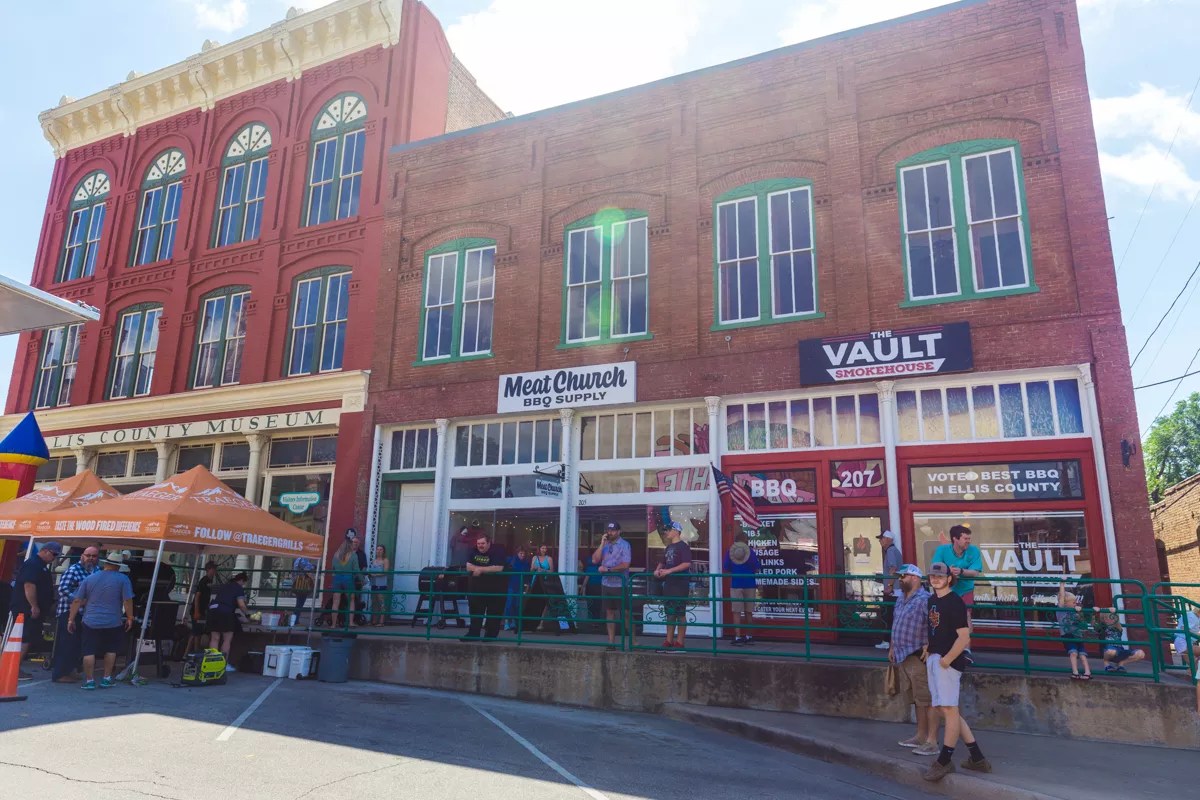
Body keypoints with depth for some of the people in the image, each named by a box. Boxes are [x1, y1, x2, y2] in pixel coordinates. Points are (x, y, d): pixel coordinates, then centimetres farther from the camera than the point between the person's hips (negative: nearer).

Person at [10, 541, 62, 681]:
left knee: (26, 639, 12)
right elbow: (29, 586, -23)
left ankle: (17, 669, 17)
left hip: (32, 610, 10)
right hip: (27, 609, -10)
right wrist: (34, 606, -24)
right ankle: (15, 670, -8)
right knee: (25, 639, -9)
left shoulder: (41, 565, 18)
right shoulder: (32, 564, -15)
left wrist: (49, 606, 25)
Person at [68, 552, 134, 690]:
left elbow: (77, 601, 5)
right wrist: (129, 618, -1)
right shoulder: (122, 579, -5)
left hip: (90, 622, 2)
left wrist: (71, 619, 11)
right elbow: (127, 601, -10)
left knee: (89, 652, 6)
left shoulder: (89, 578, 5)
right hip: (112, 623, -1)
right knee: (111, 650, 14)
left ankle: (89, 680, 6)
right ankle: (106, 679, 14)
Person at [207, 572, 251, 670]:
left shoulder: (222, 586, 25)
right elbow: (241, 604, -6)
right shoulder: (239, 588, 3)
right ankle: (224, 664, 1)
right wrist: (247, 613, 8)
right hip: (226, 613, -6)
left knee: (215, 638, 9)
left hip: (213, 610, 7)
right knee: (227, 639, 2)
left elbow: (214, 598, 23)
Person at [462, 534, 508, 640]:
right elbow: (468, 567, -5)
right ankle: (473, 634, 13)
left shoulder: (497, 551, -16)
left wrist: (481, 569, -24)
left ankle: (491, 635, 12)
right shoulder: (475, 551, 3)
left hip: (495, 588, -6)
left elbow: (498, 568, -28)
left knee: (493, 612, 1)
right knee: (475, 611, 7)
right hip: (477, 586, 6)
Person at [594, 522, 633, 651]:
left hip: (620, 585, -6)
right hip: (606, 584, 6)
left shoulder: (624, 545, -5)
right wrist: (602, 544, -4)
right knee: (609, 612, 9)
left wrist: (608, 569, -14)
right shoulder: (605, 545, 12)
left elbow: (625, 565, -14)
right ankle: (611, 642, 14)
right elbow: (595, 560, 3)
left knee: (626, 613, -3)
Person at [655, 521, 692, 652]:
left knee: (680, 614, -3)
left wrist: (669, 571, -23)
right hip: (668, 584, 9)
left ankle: (679, 643, 1)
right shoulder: (668, 548, 17)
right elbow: (662, 562, 25)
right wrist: (658, 570, 3)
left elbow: (687, 564, -20)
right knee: (669, 614, 11)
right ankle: (669, 642, 17)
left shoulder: (683, 546, -10)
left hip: (680, 584, -9)